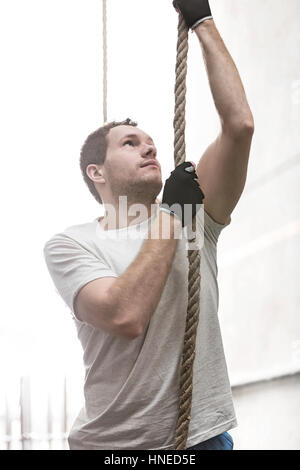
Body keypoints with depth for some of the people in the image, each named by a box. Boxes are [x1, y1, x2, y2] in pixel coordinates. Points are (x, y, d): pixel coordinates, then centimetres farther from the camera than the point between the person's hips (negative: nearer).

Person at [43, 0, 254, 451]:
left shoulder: (195, 214, 8)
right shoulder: (69, 244, -1)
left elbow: (240, 124, -4)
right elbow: (125, 317, -19)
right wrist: (171, 216, -12)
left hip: (204, 434, 3)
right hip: (111, 440, -2)